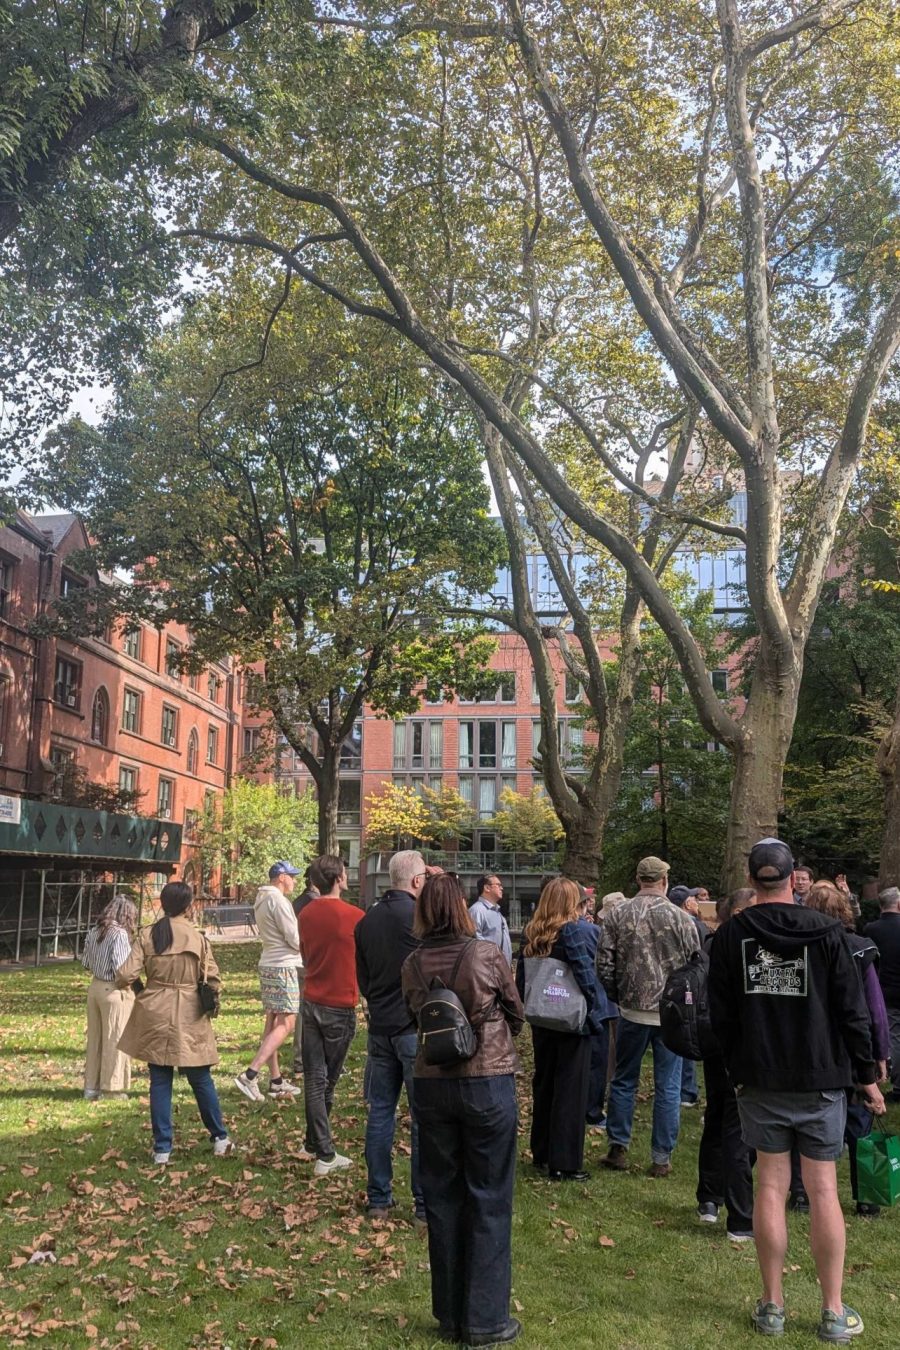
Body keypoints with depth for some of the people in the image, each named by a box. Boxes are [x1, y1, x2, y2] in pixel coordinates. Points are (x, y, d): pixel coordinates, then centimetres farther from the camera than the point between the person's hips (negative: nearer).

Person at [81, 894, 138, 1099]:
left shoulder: (94, 932, 5)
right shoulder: (120, 934, -17)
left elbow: (86, 963, 12)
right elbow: (121, 969, -21)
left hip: (95, 987, 7)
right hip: (114, 991, -7)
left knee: (94, 1038, 16)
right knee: (114, 1040, 4)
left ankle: (91, 1086, 24)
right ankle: (111, 1088, 12)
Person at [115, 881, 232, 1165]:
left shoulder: (147, 936, -4)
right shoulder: (197, 937, -7)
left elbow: (126, 976, -9)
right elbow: (213, 979, -6)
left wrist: (121, 983, 14)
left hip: (156, 1015, 1)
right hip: (189, 1017, -1)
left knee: (160, 1081, 10)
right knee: (201, 1080, 12)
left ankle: (162, 1149, 14)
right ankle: (220, 1139, 23)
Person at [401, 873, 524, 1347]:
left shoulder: (412, 965, -4)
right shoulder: (487, 954, -12)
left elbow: (416, 1016, 7)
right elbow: (517, 1016, 2)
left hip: (432, 1084, 3)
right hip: (489, 1082, -3)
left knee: (442, 1199, 14)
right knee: (489, 1201, 8)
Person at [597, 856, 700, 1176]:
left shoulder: (617, 914, -4)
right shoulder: (680, 917, -8)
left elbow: (604, 964, -4)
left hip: (632, 1011, 1)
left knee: (624, 1081, 15)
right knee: (668, 1087, 9)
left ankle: (618, 1149, 20)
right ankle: (661, 1158, 14)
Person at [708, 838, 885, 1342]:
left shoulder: (731, 935, -4)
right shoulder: (826, 931, -9)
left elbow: (721, 1015, 1)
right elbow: (853, 1010, -6)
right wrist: (866, 1074, 4)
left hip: (760, 1080, 1)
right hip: (822, 1078, -1)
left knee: (771, 1187, 8)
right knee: (824, 1190, 7)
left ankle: (773, 1306, 16)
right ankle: (834, 1313, 16)